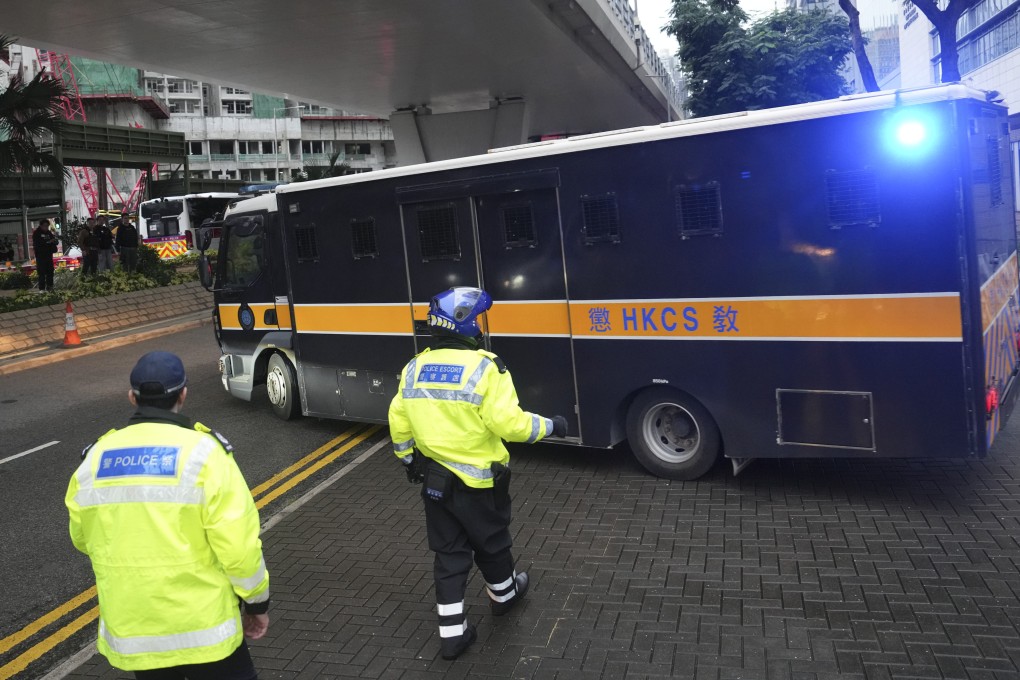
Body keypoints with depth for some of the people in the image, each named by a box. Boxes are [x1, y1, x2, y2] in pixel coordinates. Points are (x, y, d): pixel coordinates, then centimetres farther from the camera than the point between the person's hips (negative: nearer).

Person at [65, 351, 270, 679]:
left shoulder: (94, 459, -1)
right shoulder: (202, 453, -16)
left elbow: (83, 540, 13)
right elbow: (238, 545, -18)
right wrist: (257, 601, -3)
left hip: (129, 632, 5)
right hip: (202, 627, -4)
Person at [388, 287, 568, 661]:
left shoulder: (414, 368, -1)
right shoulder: (485, 367, -19)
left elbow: (399, 423, 5)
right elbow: (508, 423, -23)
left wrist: (408, 460, 21)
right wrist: (550, 426, -7)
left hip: (434, 478, 4)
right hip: (478, 481, -4)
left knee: (448, 554, 14)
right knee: (491, 543, 21)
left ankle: (452, 632, 19)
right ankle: (504, 595, 47)